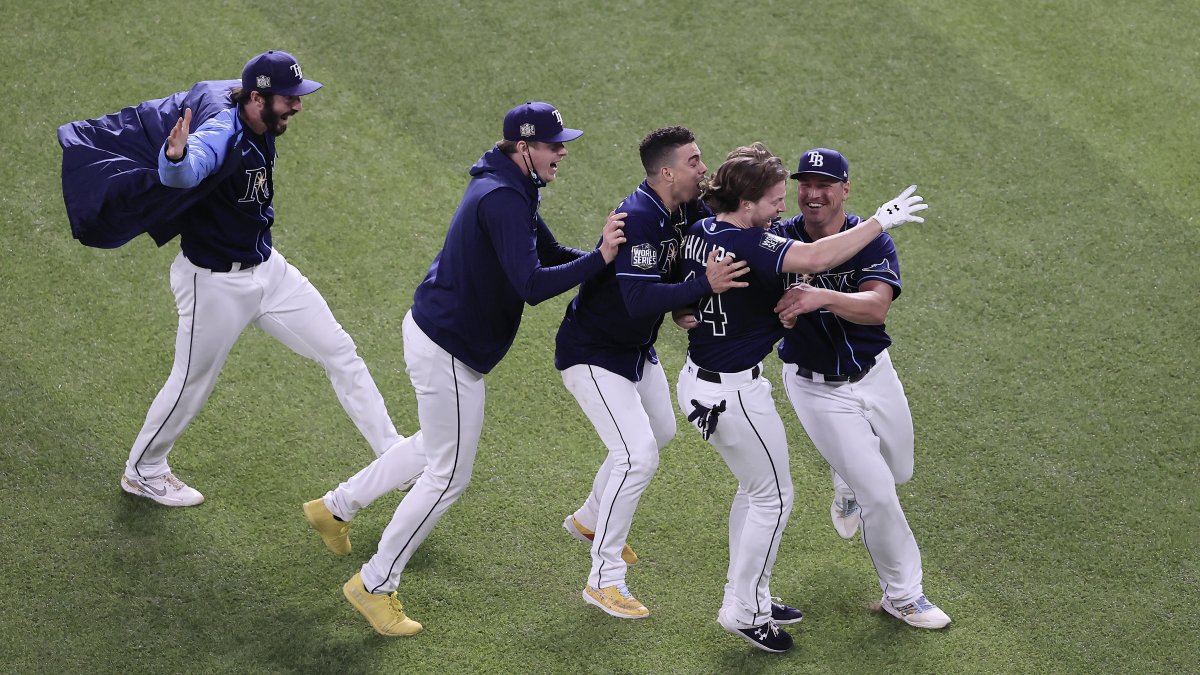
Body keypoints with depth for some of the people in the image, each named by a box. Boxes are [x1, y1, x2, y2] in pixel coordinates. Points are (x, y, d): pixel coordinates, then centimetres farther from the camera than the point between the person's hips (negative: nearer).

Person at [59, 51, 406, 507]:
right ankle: (142, 472, 33)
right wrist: (176, 157, -74)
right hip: (215, 284, -8)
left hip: (267, 268, 8)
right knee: (192, 385, 9)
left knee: (341, 354, 8)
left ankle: (393, 454, 18)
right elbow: (183, 173, -53)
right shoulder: (222, 133, -29)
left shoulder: (260, 126, -4)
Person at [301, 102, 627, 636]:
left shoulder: (508, 189, 8)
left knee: (436, 448, 29)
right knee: (447, 476, 2)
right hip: (448, 350, -10)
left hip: (434, 329, 10)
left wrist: (603, 252, -2)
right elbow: (531, 284, -33)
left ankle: (335, 507, 41)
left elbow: (549, 255, 13)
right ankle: (375, 585, 13)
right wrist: (599, 259, -31)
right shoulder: (503, 200, -26)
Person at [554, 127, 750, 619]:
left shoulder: (687, 210, -5)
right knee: (638, 456, -17)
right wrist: (704, 286, -50)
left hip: (636, 349, 10)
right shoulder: (639, 218, -32)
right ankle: (604, 580, -5)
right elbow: (639, 299, -41)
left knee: (660, 432, 27)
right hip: (593, 354, -10)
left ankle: (589, 520, 46)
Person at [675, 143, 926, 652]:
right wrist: (880, 221, -31)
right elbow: (814, 258, -39)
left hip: (697, 380, 9)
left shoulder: (698, 232, 1)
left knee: (754, 488, 24)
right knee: (773, 498, 8)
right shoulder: (745, 244, -27)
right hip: (736, 393, -9)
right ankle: (742, 611, 16)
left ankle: (749, 596, 34)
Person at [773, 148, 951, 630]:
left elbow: (877, 306, -32)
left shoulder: (872, 240, -16)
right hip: (816, 387, -3)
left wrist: (823, 296, -51)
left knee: (897, 472, 23)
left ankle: (848, 487, 58)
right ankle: (903, 595, 13)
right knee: (878, 494, -5)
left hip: (874, 374, 3)